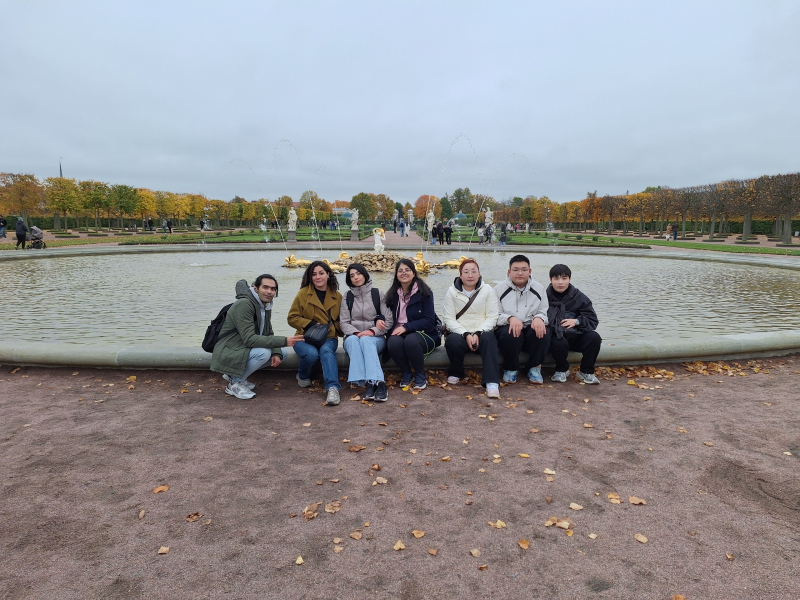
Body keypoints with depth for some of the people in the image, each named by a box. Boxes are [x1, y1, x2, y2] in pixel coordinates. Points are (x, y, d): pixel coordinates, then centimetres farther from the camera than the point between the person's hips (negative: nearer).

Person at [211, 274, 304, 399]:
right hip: (228, 354, -9)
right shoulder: (244, 304, -23)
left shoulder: (266, 306, 7)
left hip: (243, 349, 9)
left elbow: (269, 333, 10)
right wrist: (284, 341, -33)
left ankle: (234, 375, 7)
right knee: (264, 352, -30)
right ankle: (235, 383, -7)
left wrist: (277, 353, -11)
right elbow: (249, 339, -29)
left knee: (281, 352, 2)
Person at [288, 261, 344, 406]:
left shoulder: (337, 296, 6)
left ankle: (333, 388, -41)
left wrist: (333, 328, -6)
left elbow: (341, 320, 17)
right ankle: (303, 376, 2)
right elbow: (292, 318, 0)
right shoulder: (303, 293, -1)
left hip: (328, 338, 1)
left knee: (326, 351, -34)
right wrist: (311, 324, -15)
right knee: (311, 353, -32)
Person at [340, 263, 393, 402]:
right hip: (354, 336, 1)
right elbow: (344, 323, 3)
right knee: (352, 340, -35)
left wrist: (372, 331, -17)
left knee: (365, 340, -37)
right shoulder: (347, 297, 10)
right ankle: (376, 383, -49)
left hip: (376, 337, -1)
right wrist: (356, 333, -18)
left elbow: (388, 321, -1)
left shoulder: (378, 294, 5)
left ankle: (372, 383, -50)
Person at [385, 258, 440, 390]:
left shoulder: (424, 292, -4)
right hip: (398, 333, 3)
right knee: (393, 342, -33)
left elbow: (429, 321, -9)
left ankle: (420, 375, -11)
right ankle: (407, 374, -6)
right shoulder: (392, 294, 9)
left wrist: (406, 327, -19)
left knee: (411, 340, -37)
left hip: (422, 333, -3)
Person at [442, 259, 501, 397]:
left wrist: (478, 333, -20)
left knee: (489, 338, -34)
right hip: (460, 332, 0)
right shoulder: (451, 291, 2)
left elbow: (492, 317, -4)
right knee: (453, 341, -34)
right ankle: (455, 373, -4)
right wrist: (466, 334, -19)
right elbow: (449, 319, -4)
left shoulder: (487, 290, 3)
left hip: (482, 332, 0)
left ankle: (492, 382, -34)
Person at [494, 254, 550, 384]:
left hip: (531, 329, 2)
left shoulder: (539, 288, 9)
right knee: (510, 334, -36)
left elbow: (545, 312, 3)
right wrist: (510, 318, -27)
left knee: (543, 333, -31)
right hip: (508, 329, -2)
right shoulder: (499, 289, 1)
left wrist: (539, 318, -22)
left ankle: (534, 367, -6)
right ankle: (511, 369, -9)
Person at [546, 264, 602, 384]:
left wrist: (577, 321, -17)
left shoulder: (579, 297, 4)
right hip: (556, 336, -3)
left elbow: (593, 320, 2)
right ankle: (561, 370, -2)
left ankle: (586, 372, -1)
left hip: (576, 336, 3)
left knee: (594, 337, -26)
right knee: (559, 343, -37)